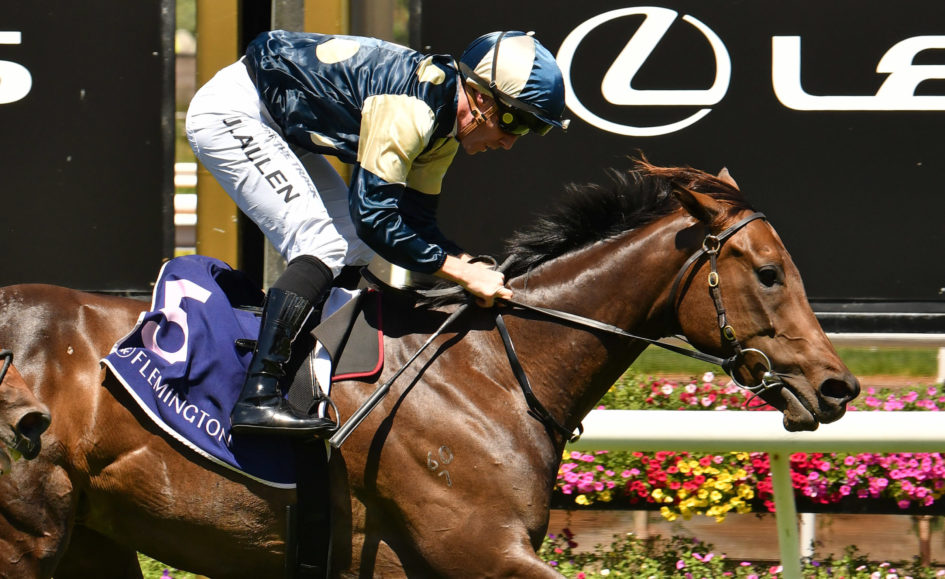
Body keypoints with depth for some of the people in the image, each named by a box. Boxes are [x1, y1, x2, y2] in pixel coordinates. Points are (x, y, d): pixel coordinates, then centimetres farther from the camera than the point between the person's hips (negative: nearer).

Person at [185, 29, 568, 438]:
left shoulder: (444, 131, 2)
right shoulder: (409, 111, -28)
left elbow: (416, 221, 9)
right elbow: (375, 218, -29)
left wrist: (473, 267, -7)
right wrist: (462, 271, -25)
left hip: (271, 122, 11)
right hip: (231, 112, -11)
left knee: (354, 250, 10)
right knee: (325, 246, -19)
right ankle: (256, 399, -26)